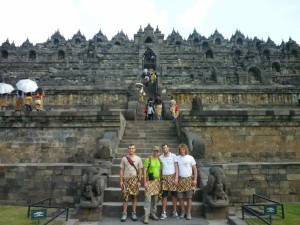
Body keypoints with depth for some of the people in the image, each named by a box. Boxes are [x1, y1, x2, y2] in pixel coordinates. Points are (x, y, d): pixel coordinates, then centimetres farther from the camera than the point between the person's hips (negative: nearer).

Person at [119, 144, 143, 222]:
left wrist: (139, 181, -3)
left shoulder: (138, 159, 2)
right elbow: (121, 170, 4)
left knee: (134, 197, 6)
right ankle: (124, 213, 9)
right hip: (126, 179, 0)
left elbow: (140, 170, 3)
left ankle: (134, 213, 16)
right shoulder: (124, 158, 2)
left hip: (134, 180, 0)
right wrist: (121, 181, -2)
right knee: (125, 196, 0)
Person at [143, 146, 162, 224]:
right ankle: (146, 216, 0)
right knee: (148, 199, -7)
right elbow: (144, 171, -10)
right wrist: (145, 182, -15)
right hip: (149, 181, -6)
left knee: (155, 199, 11)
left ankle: (153, 214, 24)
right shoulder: (148, 159, -8)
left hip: (157, 181, 6)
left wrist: (160, 181, 13)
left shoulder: (159, 160, 10)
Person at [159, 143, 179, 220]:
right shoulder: (160, 157, 6)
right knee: (164, 195, 3)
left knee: (174, 194, 6)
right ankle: (164, 212, 10)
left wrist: (176, 178, -11)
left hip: (172, 177, -1)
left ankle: (174, 211, 18)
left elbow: (176, 167, -3)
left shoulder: (173, 156, -1)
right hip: (164, 177, 2)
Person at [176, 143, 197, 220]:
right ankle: (183, 211, 20)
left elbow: (195, 169, 0)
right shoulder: (177, 158, 3)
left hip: (189, 179, -1)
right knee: (180, 197, 4)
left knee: (189, 197, 3)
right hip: (180, 179, 2)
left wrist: (195, 179, -6)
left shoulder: (190, 158, -2)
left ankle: (188, 213, 15)